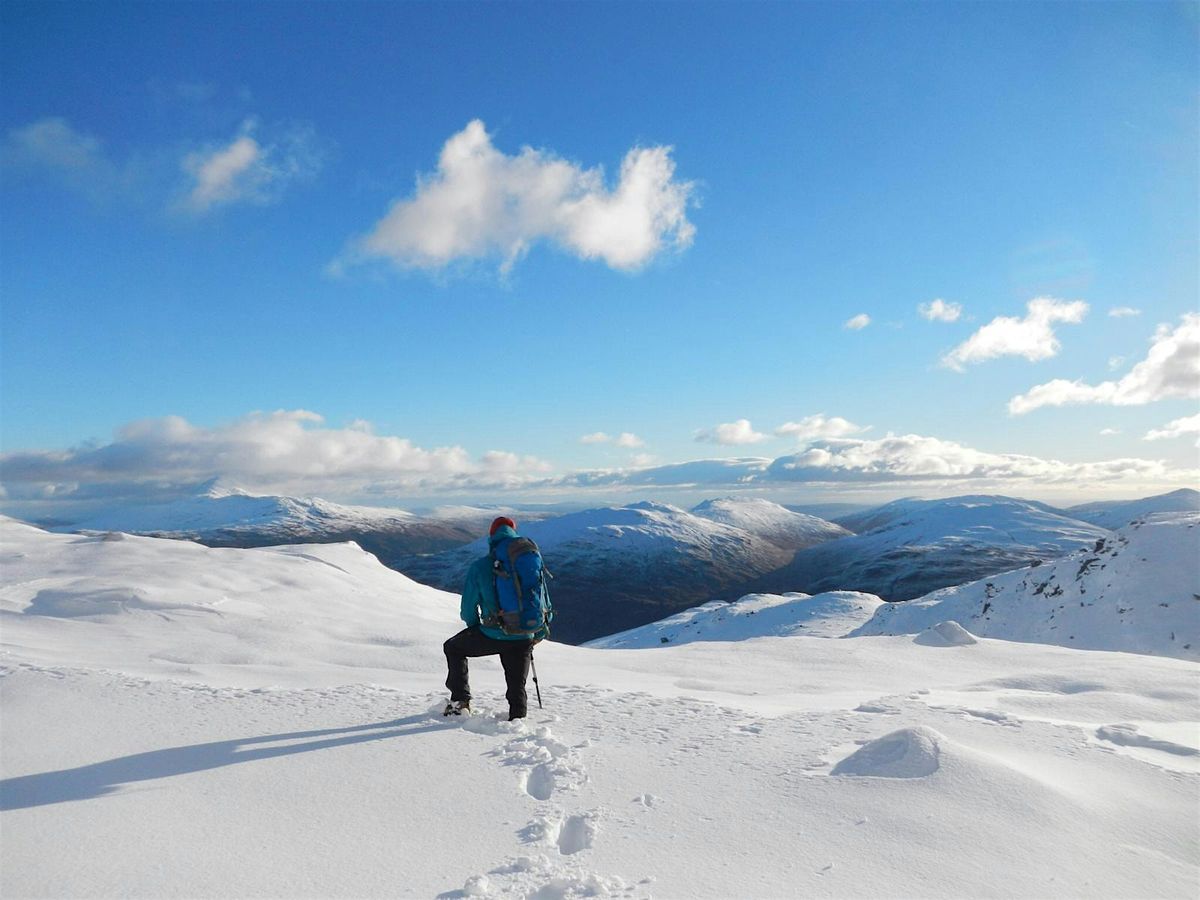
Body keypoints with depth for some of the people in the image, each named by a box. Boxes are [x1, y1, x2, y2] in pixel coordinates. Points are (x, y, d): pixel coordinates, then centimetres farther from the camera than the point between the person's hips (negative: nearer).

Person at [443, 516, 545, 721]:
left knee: (453, 647, 25)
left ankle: (460, 700, 21)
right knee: (517, 687, 20)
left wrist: (474, 627, 21)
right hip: (523, 639, 2)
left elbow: (468, 607, 0)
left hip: (492, 636, -2)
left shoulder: (479, 566, -6)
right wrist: (539, 634, 21)